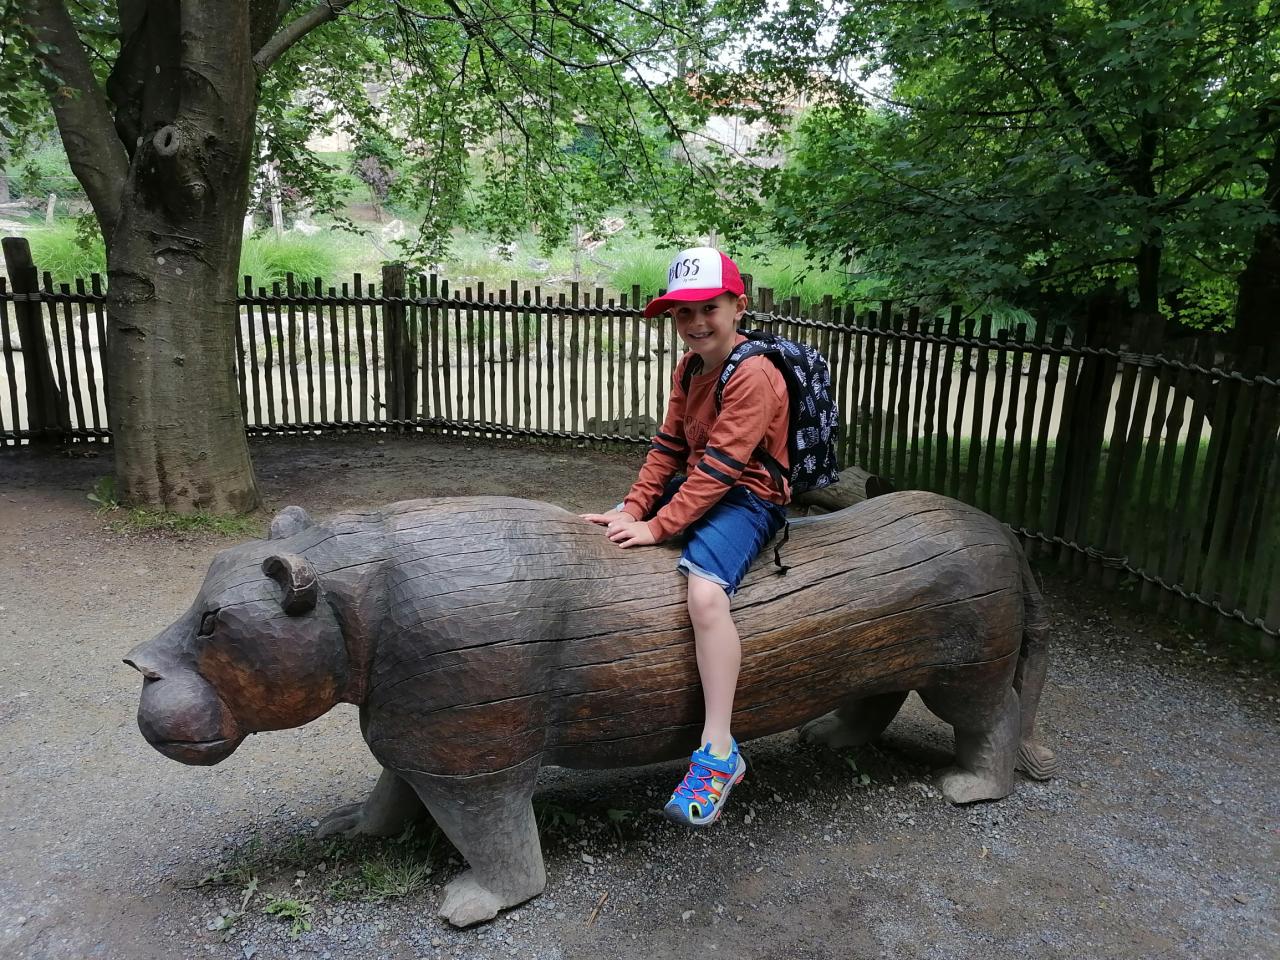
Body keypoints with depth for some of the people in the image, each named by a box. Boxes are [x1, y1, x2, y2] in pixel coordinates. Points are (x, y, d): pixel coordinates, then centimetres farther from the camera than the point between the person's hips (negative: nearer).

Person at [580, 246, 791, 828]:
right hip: (695, 484, 10)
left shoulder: (753, 375, -20)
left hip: (746, 498, -9)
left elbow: (718, 466, -25)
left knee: (705, 589, -35)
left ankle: (718, 752, -27)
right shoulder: (688, 367, 8)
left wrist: (658, 526, -25)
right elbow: (669, 446, 6)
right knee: (600, 533, 10)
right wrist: (633, 507, -5)